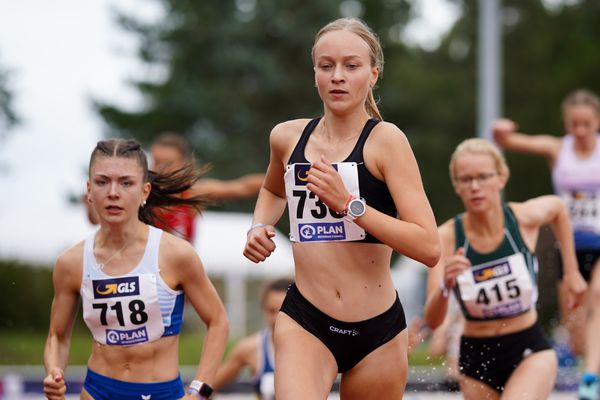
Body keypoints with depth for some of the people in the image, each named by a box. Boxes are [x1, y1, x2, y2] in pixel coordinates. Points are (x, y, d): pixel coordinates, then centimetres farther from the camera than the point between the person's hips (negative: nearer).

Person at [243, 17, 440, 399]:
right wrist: (260, 227, 11)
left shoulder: (385, 140, -8)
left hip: (379, 329, -1)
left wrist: (349, 204, -22)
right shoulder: (287, 137, 5)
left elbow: (429, 248, -17)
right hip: (304, 323, 2)